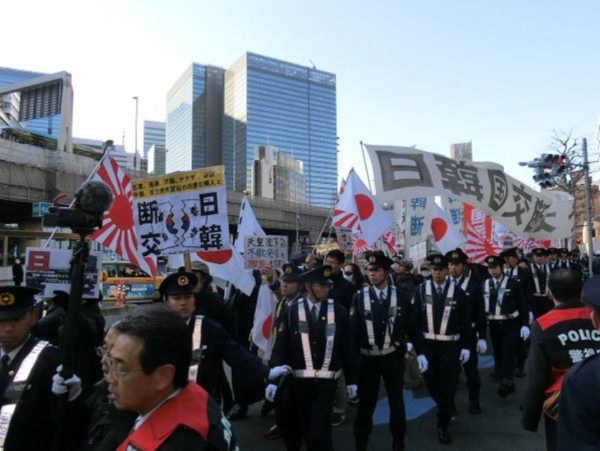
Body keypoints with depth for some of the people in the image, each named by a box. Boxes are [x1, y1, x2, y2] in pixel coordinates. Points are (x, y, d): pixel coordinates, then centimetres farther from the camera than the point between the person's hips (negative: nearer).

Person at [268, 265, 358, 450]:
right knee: (304, 430, 16)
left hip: (326, 383, -1)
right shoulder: (291, 311, -6)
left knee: (319, 432, -7)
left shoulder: (338, 311, -4)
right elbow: (281, 346, -6)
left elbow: (347, 347, 3)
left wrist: (351, 380, 6)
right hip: (299, 381, 1)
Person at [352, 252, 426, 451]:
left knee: (396, 400, 17)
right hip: (367, 358, -1)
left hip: (394, 357, 1)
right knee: (366, 402, 10)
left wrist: (420, 352, -3)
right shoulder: (359, 297, -7)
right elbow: (353, 329, -6)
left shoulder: (402, 296, -5)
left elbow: (413, 326, 1)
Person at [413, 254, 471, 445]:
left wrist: (466, 346, -2)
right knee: (431, 382, 12)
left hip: (450, 346, -1)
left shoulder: (457, 291, -4)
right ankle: (448, 409, 41)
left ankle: (443, 425, 19)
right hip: (428, 344, 2)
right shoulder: (421, 290, -3)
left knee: (448, 385, 3)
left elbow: (465, 321, 0)